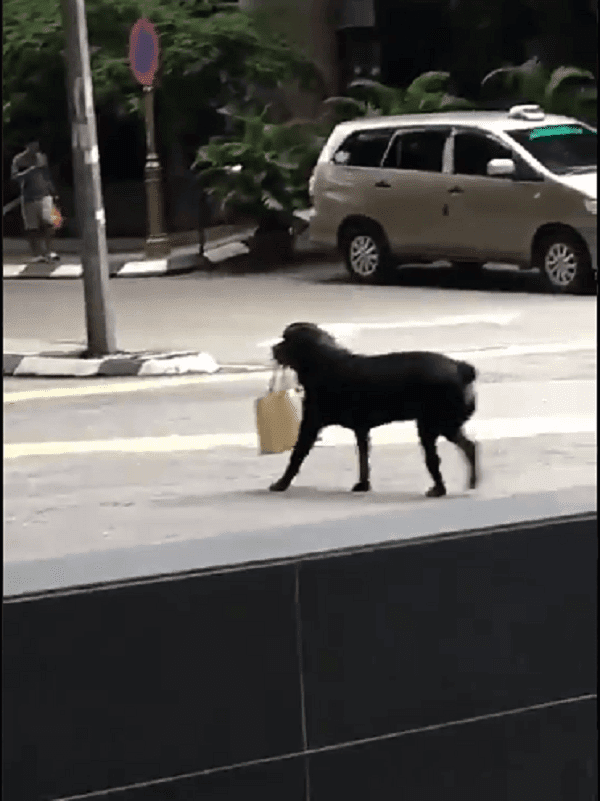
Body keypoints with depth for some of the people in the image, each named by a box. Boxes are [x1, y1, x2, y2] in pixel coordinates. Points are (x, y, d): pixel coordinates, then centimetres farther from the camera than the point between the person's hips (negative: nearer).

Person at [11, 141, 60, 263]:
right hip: (28, 197, -3)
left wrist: (53, 193, 25)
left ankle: (48, 251, -9)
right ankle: (36, 254, 5)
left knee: (48, 223, -13)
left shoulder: (41, 157, 15)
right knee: (32, 228, -1)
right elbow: (14, 176, -12)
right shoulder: (19, 160, 0)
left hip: (44, 195, 3)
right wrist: (30, 171, -23)